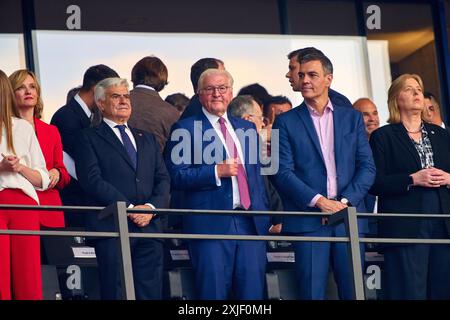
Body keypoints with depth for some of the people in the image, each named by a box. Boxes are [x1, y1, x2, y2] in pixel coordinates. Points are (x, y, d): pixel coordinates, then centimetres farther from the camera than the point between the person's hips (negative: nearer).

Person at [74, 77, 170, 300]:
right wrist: (129, 208, -12)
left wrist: (151, 207, -5)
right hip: (112, 227, -5)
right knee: (116, 293, -6)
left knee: (150, 293, 1)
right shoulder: (90, 138, 7)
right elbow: (92, 181, -6)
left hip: (148, 226, 5)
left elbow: (163, 179, 15)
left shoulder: (147, 139, 23)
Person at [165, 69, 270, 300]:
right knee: (214, 292, -5)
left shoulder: (247, 129, 20)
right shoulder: (184, 129, 3)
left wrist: (265, 213, 16)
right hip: (211, 223, -5)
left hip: (252, 222, 5)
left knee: (253, 291, 1)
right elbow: (176, 176, -7)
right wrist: (217, 172, -15)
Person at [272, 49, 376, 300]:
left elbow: (367, 167, 7)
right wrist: (318, 201, -13)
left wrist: (345, 201, -8)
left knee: (353, 290, 2)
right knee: (312, 291, -4)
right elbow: (283, 173, -2)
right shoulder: (286, 122, 6)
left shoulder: (352, 118, 12)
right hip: (308, 220, -2)